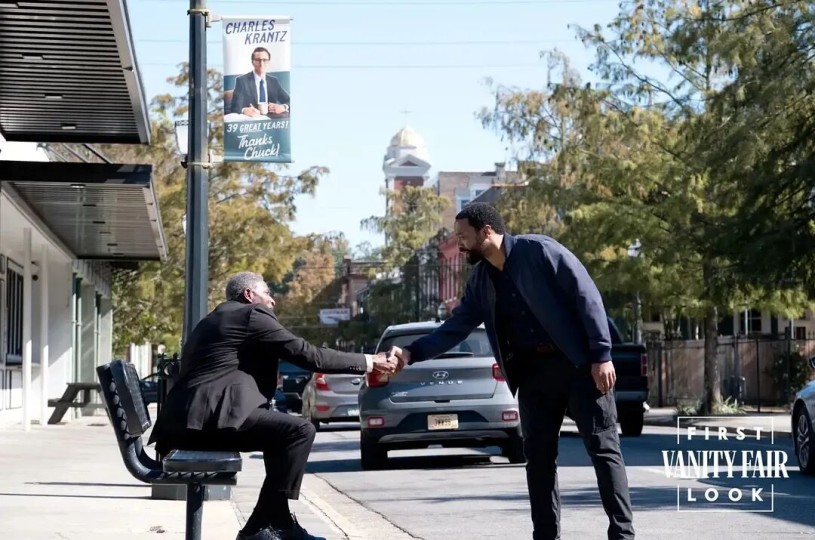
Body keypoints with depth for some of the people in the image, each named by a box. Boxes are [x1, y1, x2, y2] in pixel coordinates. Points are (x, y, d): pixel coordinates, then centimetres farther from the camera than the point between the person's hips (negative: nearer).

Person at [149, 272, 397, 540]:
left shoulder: (216, 319, 29)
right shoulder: (252, 315, 0)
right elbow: (309, 355, -2)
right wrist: (368, 362, 4)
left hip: (194, 418, 10)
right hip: (214, 415, -10)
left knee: (283, 430, 21)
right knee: (300, 430, -14)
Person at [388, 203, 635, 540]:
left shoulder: (538, 250, -11)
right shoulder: (480, 281, 9)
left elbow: (587, 295, -13)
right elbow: (456, 328, 10)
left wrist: (601, 354, -18)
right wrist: (412, 353, -4)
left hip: (578, 363, -7)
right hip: (532, 372, 7)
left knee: (603, 448, -5)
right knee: (538, 457, 4)